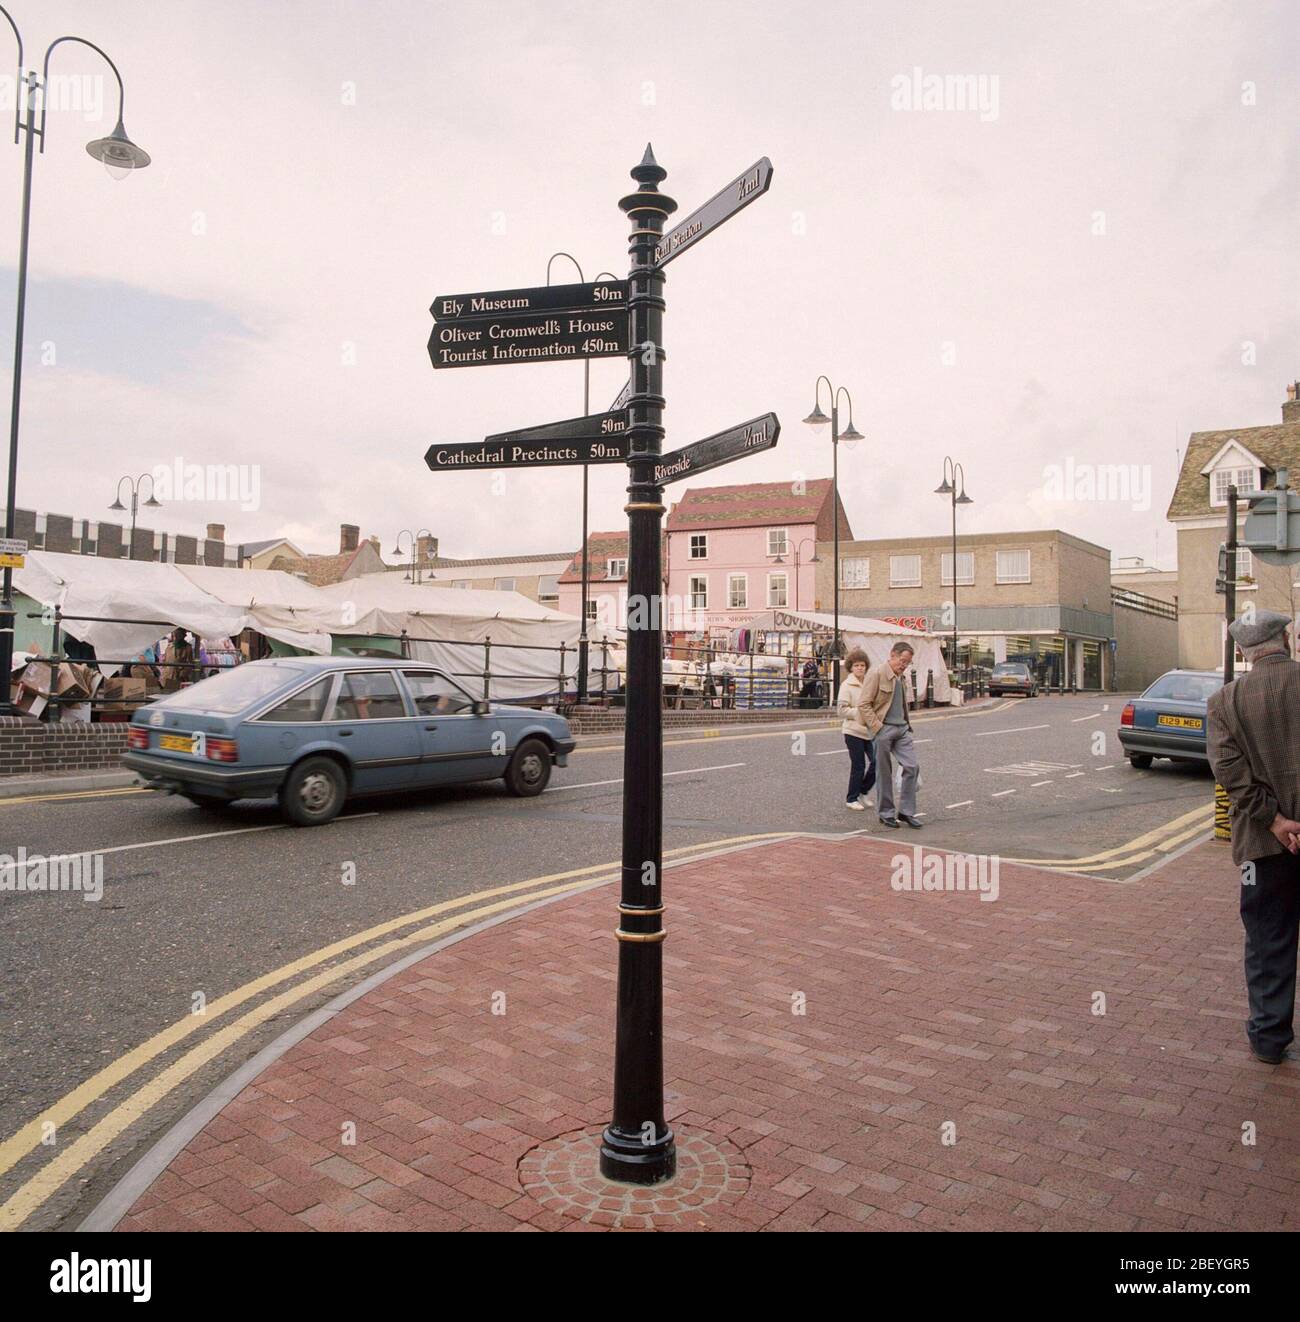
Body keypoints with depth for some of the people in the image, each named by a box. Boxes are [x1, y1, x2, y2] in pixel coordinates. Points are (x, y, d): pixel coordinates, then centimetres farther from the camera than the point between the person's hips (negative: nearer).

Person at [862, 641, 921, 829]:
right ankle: (886, 814, 14)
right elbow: (865, 704, -13)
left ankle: (906, 811, 10)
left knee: (912, 767, -1)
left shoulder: (901, 677, 15)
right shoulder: (876, 673, -9)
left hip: (902, 728, 7)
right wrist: (878, 728, -16)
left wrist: (907, 725, 14)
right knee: (884, 774, 3)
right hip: (883, 729, -7)